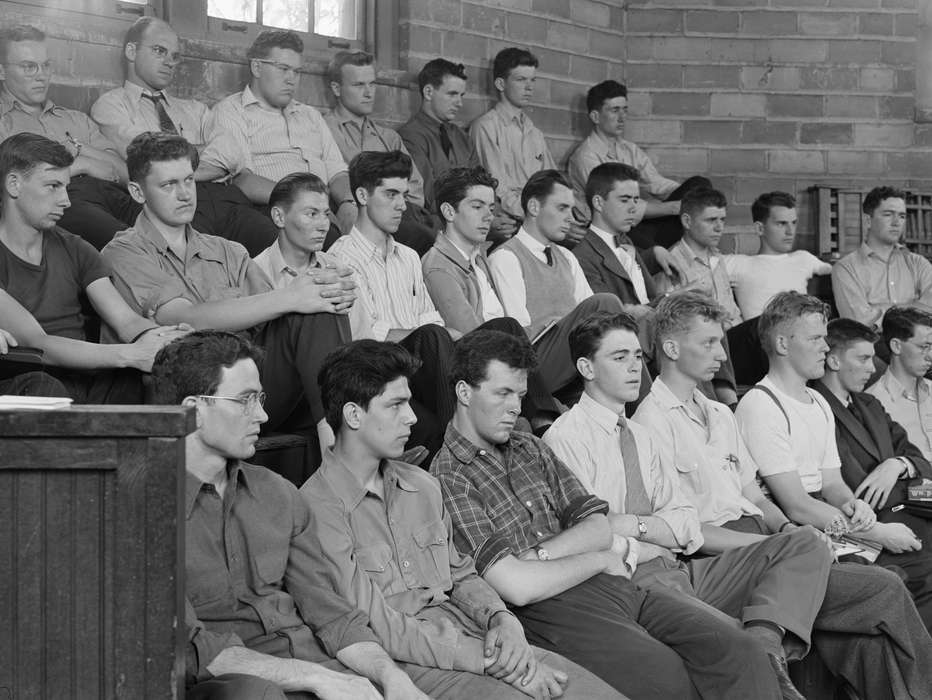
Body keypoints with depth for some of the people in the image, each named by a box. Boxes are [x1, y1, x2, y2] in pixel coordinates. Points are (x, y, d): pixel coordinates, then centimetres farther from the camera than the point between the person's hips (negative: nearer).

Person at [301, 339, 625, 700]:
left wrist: (501, 619, -2)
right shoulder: (318, 508, -9)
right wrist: (491, 661, -15)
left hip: (471, 634, 7)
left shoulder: (423, 486, 17)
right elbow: (377, 627, -14)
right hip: (403, 661, -7)